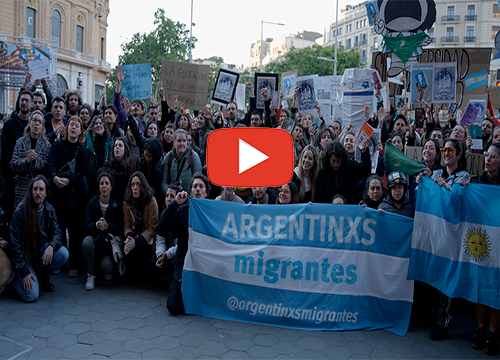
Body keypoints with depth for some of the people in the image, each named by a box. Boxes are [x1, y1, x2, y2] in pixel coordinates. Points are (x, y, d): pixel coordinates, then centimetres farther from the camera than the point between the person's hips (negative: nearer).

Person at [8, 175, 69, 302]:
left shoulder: (49, 210, -2)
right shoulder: (20, 211, -17)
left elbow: (57, 232, -3)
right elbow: (15, 243, -15)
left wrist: (51, 246, -29)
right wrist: (24, 272, -19)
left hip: (42, 249, 5)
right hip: (24, 255, -5)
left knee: (64, 254, -25)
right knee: (31, 296, -18)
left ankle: (43, 276, 4)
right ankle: (14, 278, 15)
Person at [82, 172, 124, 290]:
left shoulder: (117, 206, 0)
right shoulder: (92, 203, 0)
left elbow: (120, 228, -6)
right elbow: (86, 227, -7)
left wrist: (107, 226, -26)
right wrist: (96, 225, -30)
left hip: (110, 242, -1)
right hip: (95, 239, 1)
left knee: (106, 265, -28)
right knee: (87, 241, -34)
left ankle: (109, 270, 16)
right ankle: (90, 275, -13)